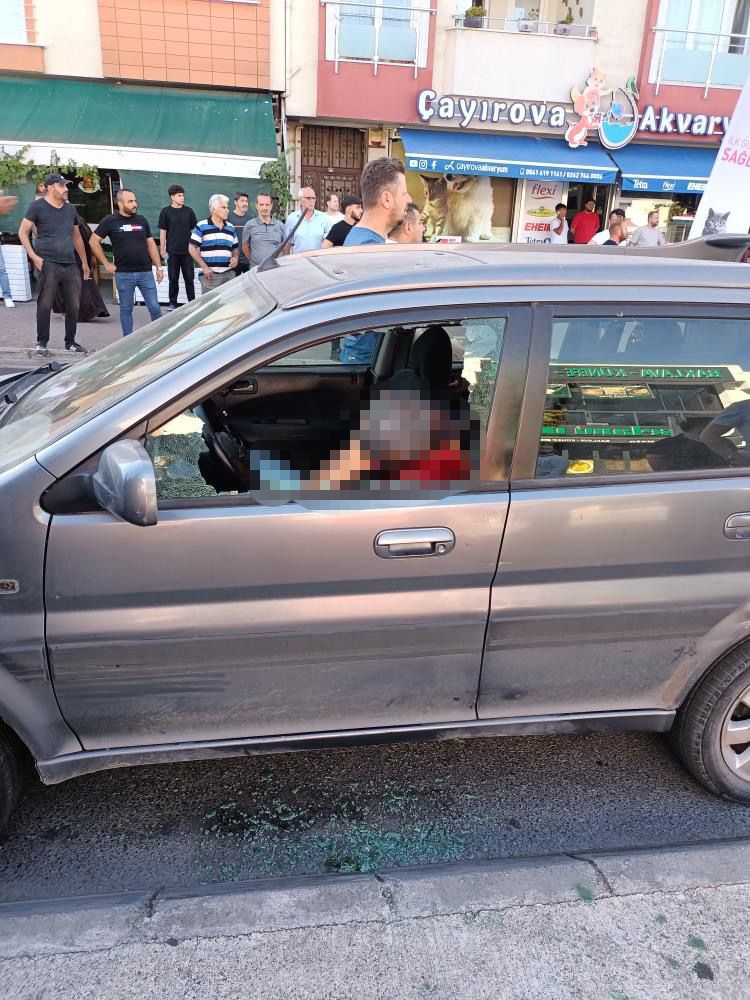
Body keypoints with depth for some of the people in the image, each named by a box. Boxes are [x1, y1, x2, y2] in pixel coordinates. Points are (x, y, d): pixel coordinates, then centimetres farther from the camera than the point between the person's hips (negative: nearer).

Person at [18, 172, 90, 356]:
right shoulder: (38, 206, 1)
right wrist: (33, 256, -10)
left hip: (71, 265, 5)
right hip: (48, 263, -5)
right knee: (45, 305, -6)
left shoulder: (70, 208, 17)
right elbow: (23, 232, 0)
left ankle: (70, 342, 19)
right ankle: (42, 343, 5)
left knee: (74, 306, 5)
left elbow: (76, 236, 25)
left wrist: (84, 262, 24)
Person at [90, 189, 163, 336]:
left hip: (145, 272, 2)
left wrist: (159, 267, 8)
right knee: (126, 309, 7)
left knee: (155, 308, -1)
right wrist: (106, 264, -1)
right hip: (123, 274, -2)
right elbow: (94, 241, 2)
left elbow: (151, 244, 14)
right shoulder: (110, 221, -1)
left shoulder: (142, 220, 10)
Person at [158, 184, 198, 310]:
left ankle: (192, 303, 10)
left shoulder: (189, 211, 6)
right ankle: (172, 303, 14)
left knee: (189, 278, 3)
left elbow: (193, 229, 11)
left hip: (187, 251, 1)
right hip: (172, 251, -1)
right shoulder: (166, 211, 1)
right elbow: (162, 231, 2)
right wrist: (162, 249, -1)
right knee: (173, 279, 5)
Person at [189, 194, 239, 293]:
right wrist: (204, 267, -10)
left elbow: (235, 247, 23)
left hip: (229, 274, 5)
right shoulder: (202, 226, 0)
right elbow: (192, 248, -2)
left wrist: (235, 258, 0)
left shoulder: (230, 227, 16)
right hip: (210, 274, -5)